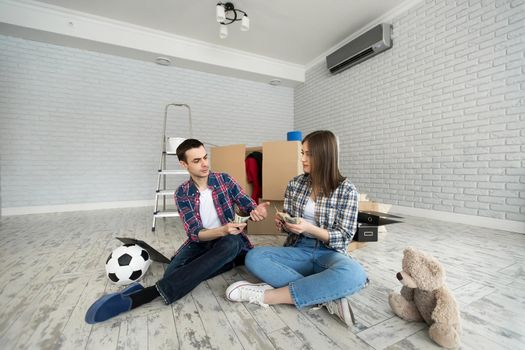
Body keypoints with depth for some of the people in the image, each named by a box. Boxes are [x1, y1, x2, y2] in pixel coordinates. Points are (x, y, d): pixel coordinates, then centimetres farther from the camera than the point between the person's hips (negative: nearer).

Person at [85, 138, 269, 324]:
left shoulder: (225, 180, -5)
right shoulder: (182, 194, -6)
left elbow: (249, 206, -4)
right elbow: (195, 233, -14)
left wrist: (257, 210, -30)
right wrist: (222, 230, -35)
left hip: (230, 242, 1)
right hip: (201, 242, 0)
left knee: (232, 242, -38)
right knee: (174, 272, -32)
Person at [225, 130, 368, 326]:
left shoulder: (346, 190, -7)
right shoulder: (295, 184, 2)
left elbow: (344, 237, -8)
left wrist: (309, 228, -24)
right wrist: (283, 223, -14)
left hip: (330, 253, -2)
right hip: (299, 250, 3)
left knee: (353, 275, -38)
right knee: (254, 257, -24)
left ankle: (266, 295, -26)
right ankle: (325, 298, -23)